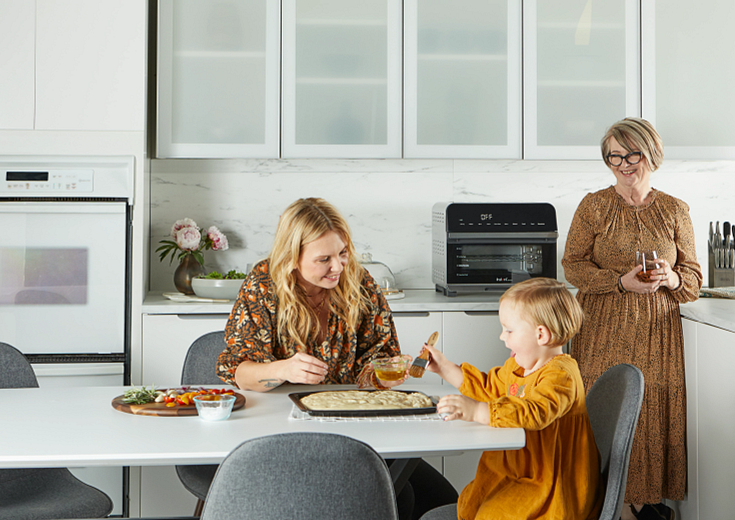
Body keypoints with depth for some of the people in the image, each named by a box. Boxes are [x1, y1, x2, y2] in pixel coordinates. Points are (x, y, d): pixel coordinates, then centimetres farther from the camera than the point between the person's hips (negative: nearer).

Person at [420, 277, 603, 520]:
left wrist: (476, 411, -44)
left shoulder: (560, 375, -22)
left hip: (551, 488, -10)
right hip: (517, 475, 10)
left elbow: (534, 413, -39)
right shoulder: (517, 366, 11)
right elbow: (488, 387, 28)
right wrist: (444, 368, 23)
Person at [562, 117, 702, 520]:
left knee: (652, 409, 2)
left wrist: (672, 279, -14)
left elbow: (693, 275, 10)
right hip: (603, 329, -2)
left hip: (656, 332, 2)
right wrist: (622, 281, -15)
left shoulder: (674, 211, 7)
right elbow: (573, 266, -1)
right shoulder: (593, 207, 2)